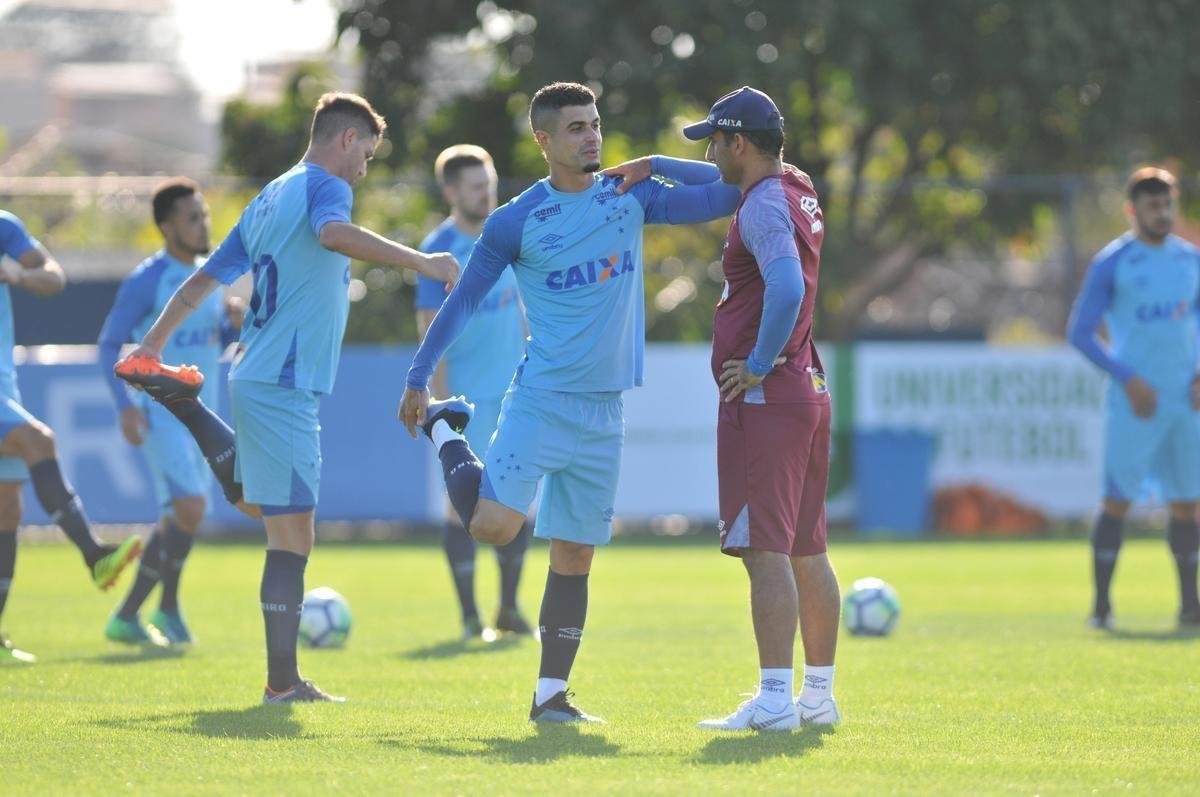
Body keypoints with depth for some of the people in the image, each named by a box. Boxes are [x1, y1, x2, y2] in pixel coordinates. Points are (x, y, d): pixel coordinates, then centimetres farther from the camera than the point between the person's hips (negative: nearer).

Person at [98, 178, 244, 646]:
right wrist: (125, 405, -19)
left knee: (178, 522, 11)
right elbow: (109, 344, -8)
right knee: (190, 508, -20)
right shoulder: (146, 281, -11)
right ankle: (169, 607, -4)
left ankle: (126, 617, 23)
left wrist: (236, 321, -2)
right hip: (160, 415, -8)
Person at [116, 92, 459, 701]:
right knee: (292, 535, -8)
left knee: (262, 504, 32)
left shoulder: (271, 196, 18)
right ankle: (283, 684, -9)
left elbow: (203, 279, 21)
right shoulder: (325, 187, -9)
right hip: (285, 385, -9)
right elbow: (334, 234, -33)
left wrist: (151, 348, 24)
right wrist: (421, 262, -33)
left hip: (255, 374, 9)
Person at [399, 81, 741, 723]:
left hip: (604, 413, 4)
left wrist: (651, 164, -1)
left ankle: (550, 695, 10)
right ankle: (446, 430, 12)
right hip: (542, 400, -4)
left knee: (575, 555, 5)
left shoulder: (631, 198, 7)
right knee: (493, 526, -16)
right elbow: (463, 300, 3)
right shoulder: (516, 222, -4)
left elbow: (724, 195, 7)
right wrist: (418, 378, 5)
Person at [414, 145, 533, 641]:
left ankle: (509, 610, 15)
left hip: (514, 390, 6)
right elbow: (429, 327, -12)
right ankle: (470, 617, 2)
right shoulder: (439, 250, -9)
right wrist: (442, 400, -17)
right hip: (467, 395, -6)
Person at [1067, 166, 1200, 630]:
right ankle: (1101, 605, -3)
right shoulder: (1111, 264, -3)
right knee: (1118, 499, -8)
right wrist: (1128, 379, -13)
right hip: (1136, 401, -5)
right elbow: (1079, 332, -4)